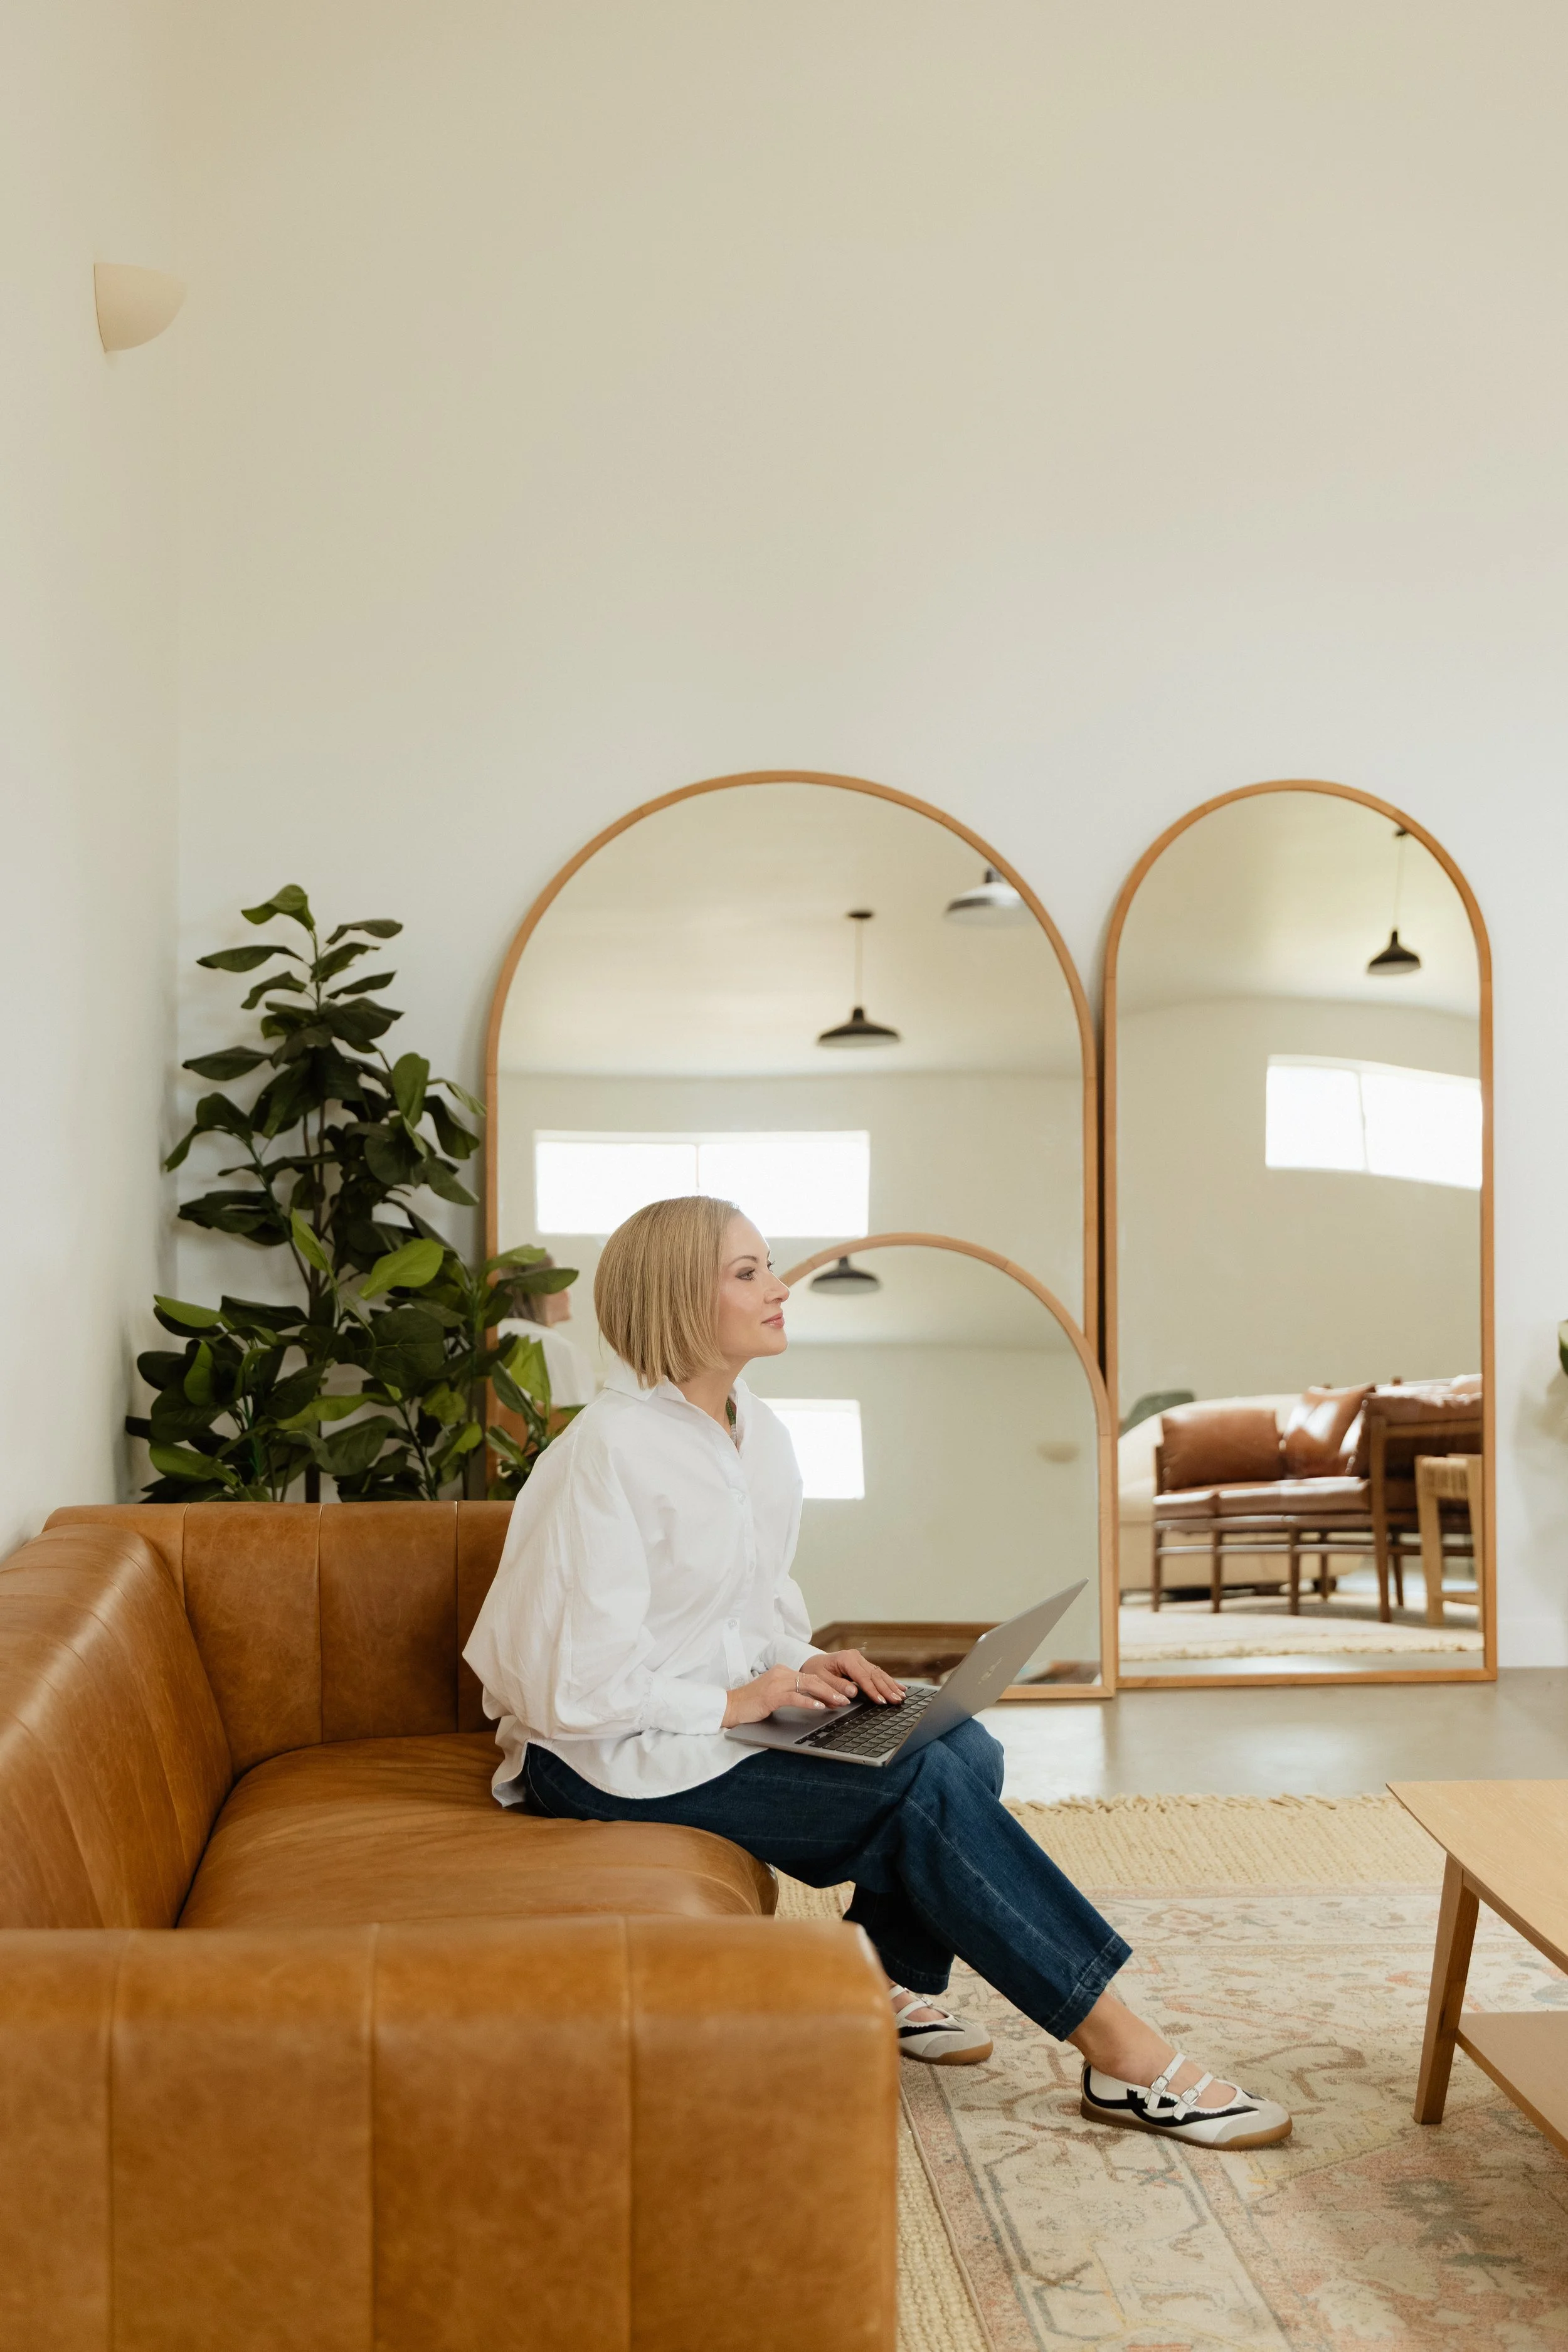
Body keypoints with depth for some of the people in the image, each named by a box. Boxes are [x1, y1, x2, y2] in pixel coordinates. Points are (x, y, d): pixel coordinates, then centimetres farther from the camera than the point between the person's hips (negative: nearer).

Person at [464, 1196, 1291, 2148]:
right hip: (609, 1760, -8)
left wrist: (805, 1666, -1)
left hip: (729, 1710, 9)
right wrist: (734, 1702, -19)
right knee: (922, 1789, -22)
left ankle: (904, 1983, 7)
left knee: (968, 1751, -13)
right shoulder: (606, 1456, -20)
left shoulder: (763, 1436, 7)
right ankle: (1124, 2056, -17)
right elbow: (569, 1686, -21)